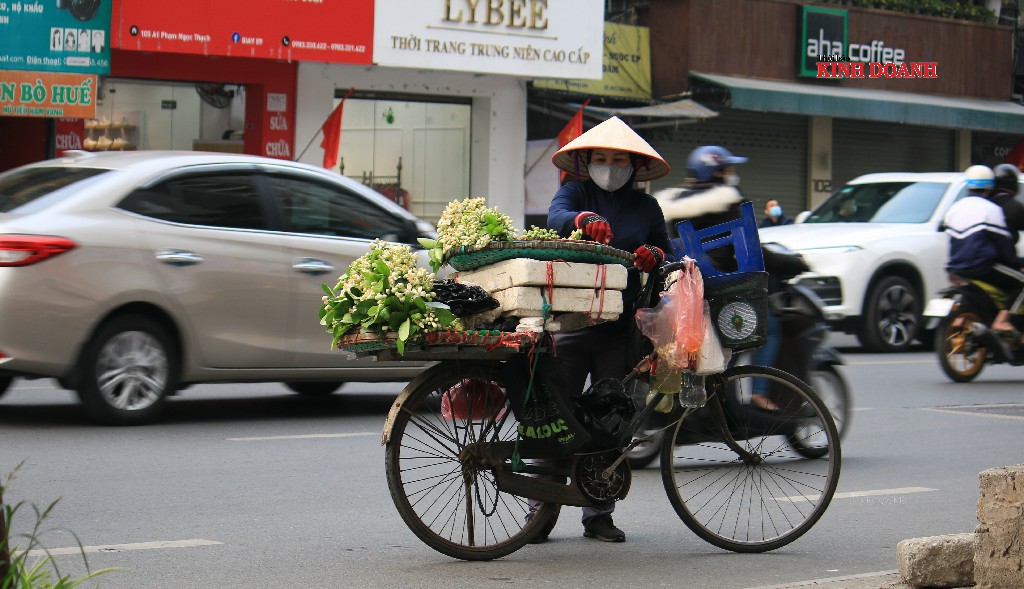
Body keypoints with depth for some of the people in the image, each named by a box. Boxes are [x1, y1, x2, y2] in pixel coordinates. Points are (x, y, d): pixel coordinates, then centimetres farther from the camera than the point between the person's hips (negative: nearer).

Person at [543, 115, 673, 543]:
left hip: (619, 331, 2)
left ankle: (599, 515, 12)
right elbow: (556, 217, -12)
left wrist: (654, 256, -6)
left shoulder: (645, 207, 15)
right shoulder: (575, 193, 9)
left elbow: (669, 257, 19)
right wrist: (585, 220, -35)